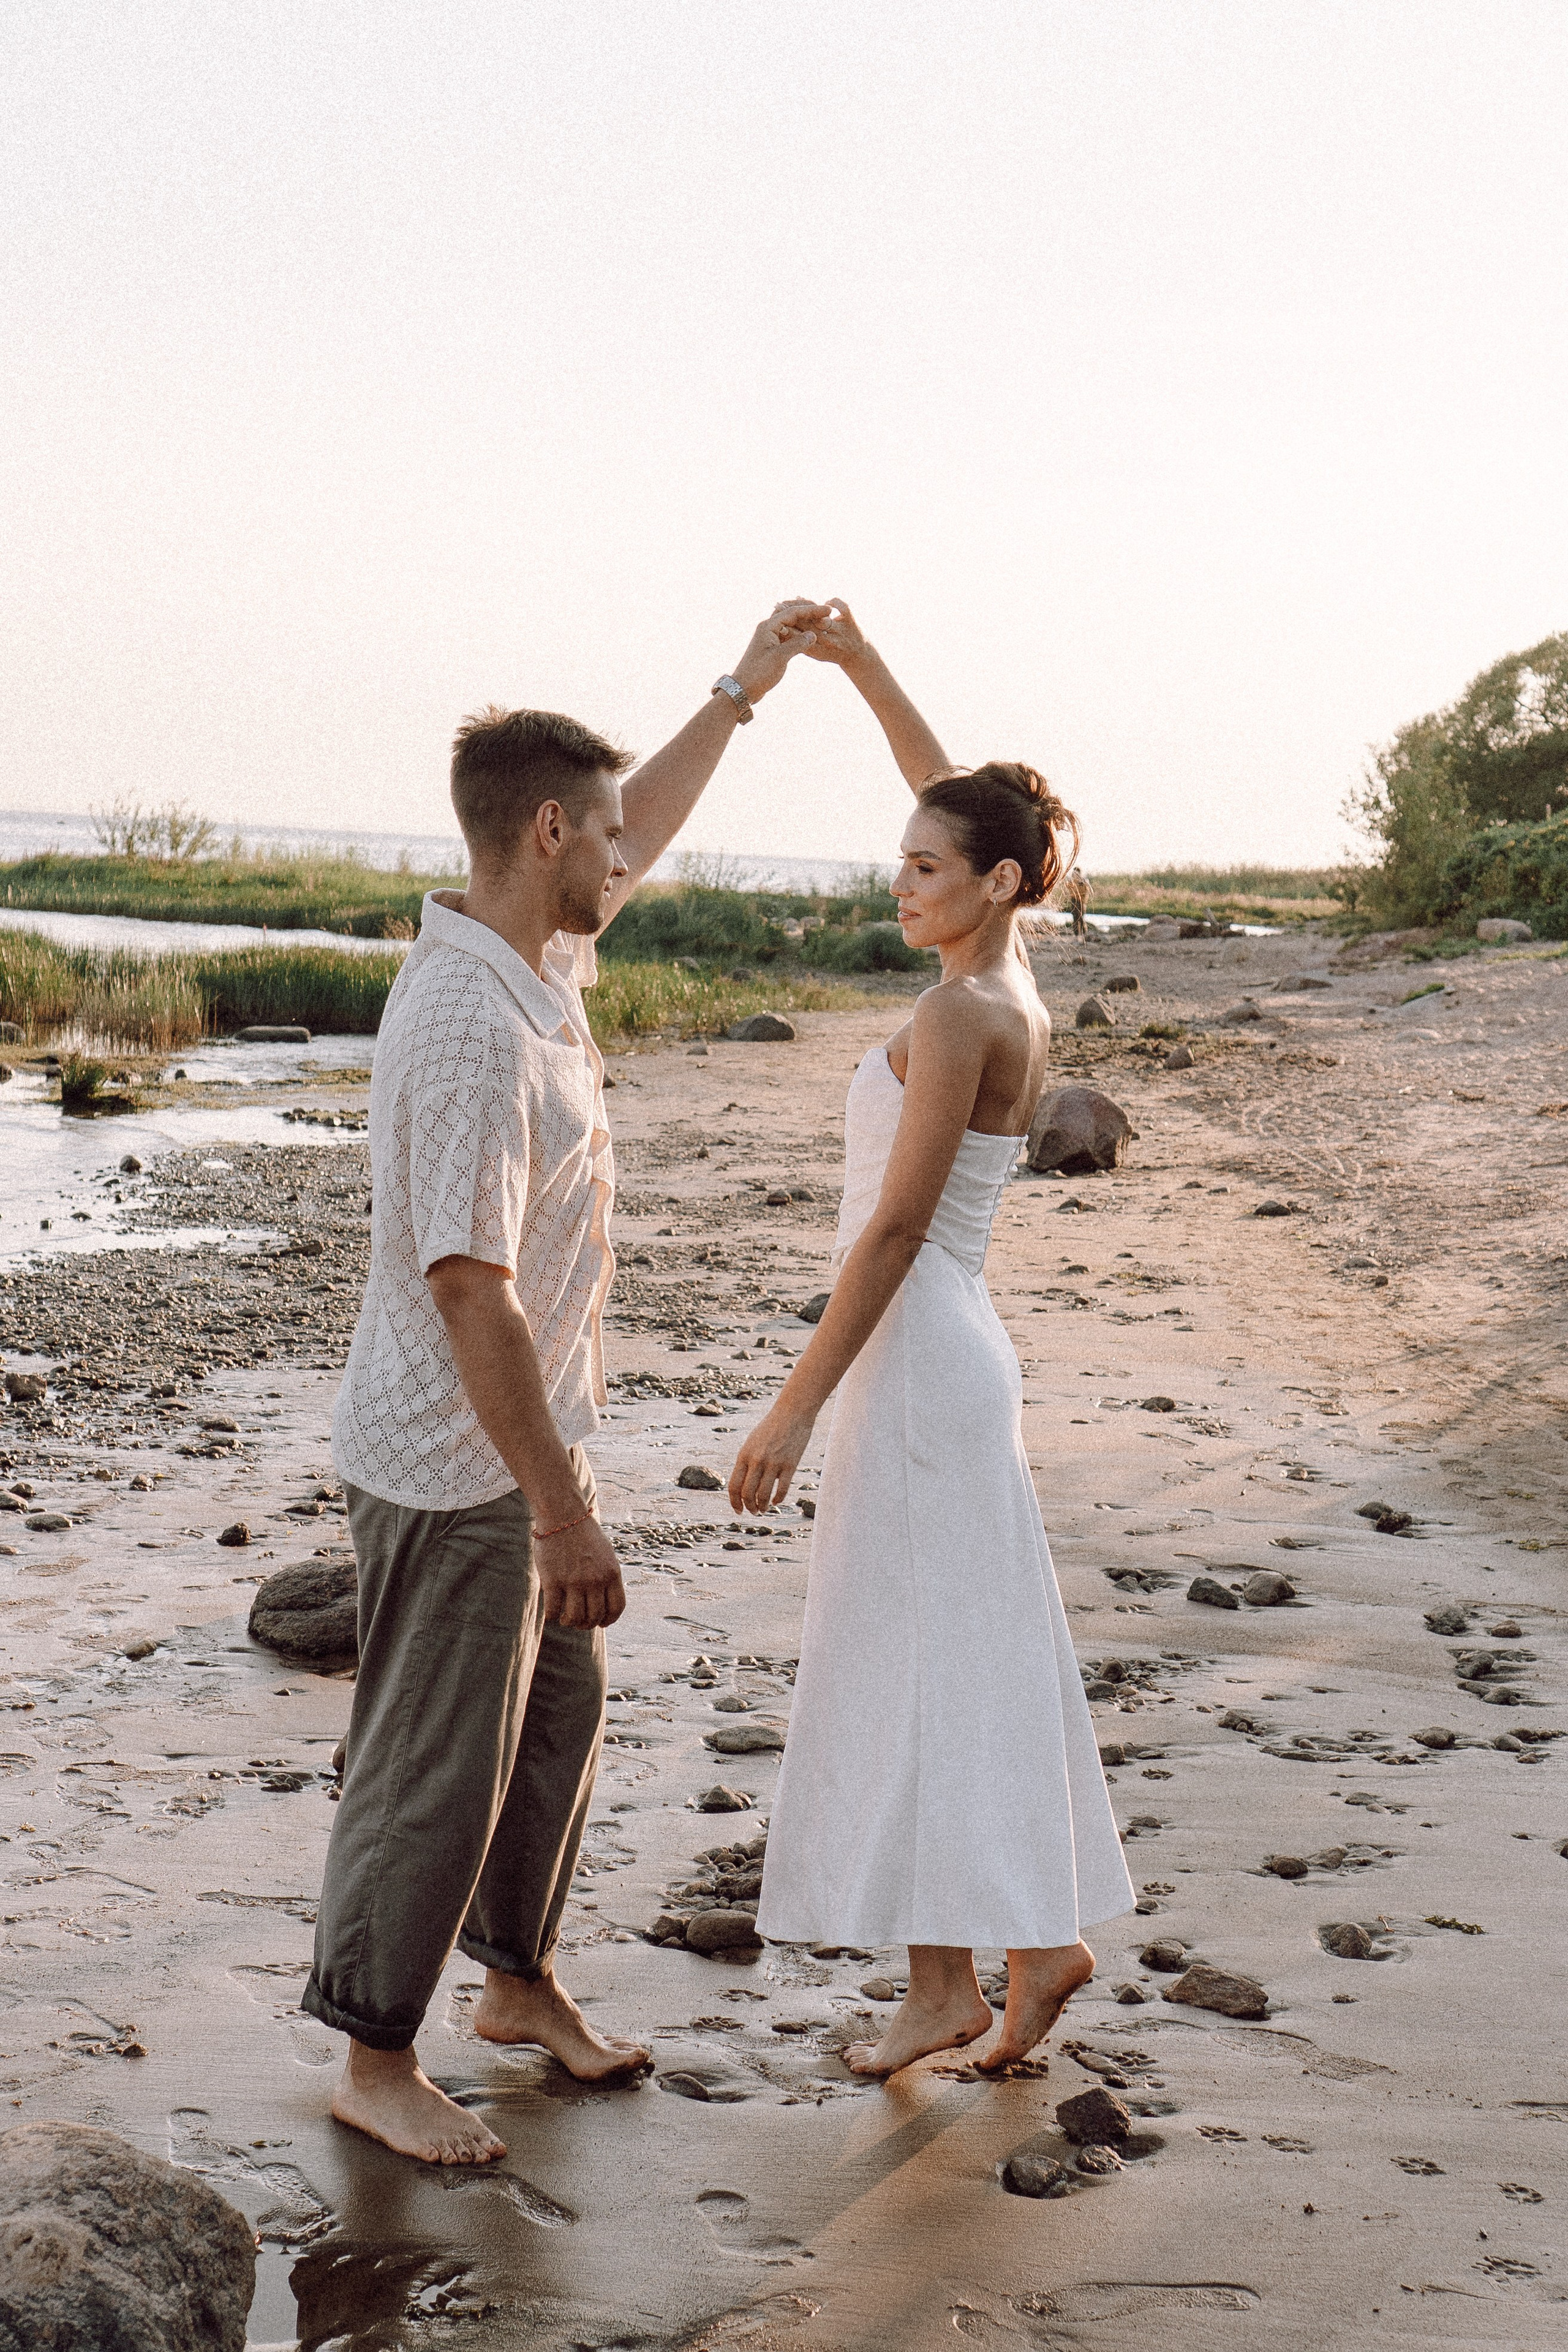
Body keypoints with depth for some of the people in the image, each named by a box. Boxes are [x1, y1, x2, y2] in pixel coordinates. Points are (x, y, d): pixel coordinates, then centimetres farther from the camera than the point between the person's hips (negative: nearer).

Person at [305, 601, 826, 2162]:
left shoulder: (530, 959, 3)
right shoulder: (469, 1026, -27)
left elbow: (637, 840, 25)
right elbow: (469, 1288, -29)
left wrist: (743, 690, 28)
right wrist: (563, 1512, -27)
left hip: (521, 1446, 10)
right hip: (455, 1470, -10)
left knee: (559, 1716, 21)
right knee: (436, 1766, 2)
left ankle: (519, 1982, 38)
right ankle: (376, 2064, 17)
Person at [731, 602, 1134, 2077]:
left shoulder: (957, 1017, -18)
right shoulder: (1012, 988, 7)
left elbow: (895, 1231, -20)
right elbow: (959, 800, 22)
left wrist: (794, 1410, -19)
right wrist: (861, 669, 23)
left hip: (915, 1361, -9)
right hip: (952, 1352, 9)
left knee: (910, 1662, -3)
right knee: (974, 1659, 13)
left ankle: (944, 1980, 2)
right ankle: (1036, 1939, 17)